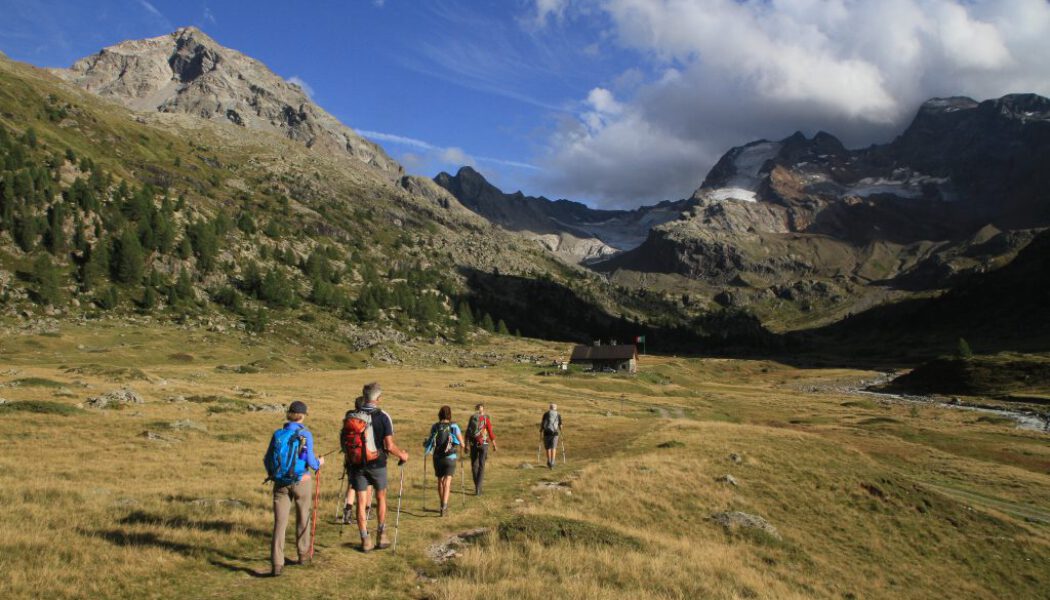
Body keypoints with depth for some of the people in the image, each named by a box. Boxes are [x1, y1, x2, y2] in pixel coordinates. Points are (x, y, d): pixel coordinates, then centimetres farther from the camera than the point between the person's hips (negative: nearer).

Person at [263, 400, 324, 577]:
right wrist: (319, 463, 9)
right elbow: (310, 461, -13)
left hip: (281, 483, 2)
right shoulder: (305, 434, -10)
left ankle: (276, 564, -11)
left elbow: (267, 459, 4)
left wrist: (272, 473, 24)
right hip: (302, 482, -2)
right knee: (303, 519, 18)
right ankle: (303, 555, 32)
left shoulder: (278, 434, 1)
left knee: (279, 523, 0)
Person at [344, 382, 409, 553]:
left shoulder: (351, 417, -1)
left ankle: (366, 540, 11)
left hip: (357, 466, 2)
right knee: (381, 498, 18)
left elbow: (344, 444, 4)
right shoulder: (382, 417, -12)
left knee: (361, 503, 8)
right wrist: (402, 455, 4)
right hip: (377, 464, -2)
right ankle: (382, 536, 22)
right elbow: (389, 446, -14)